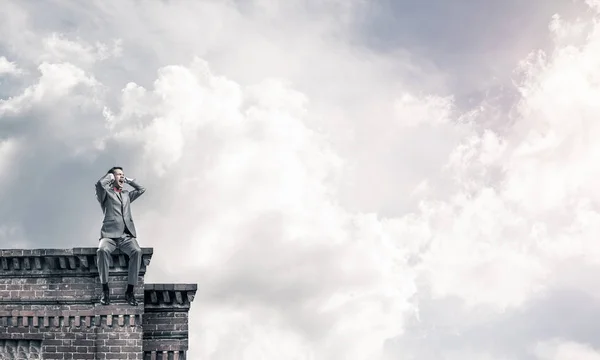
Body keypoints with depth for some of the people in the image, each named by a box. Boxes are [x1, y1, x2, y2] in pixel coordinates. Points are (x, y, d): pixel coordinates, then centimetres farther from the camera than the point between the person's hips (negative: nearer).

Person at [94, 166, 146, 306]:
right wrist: (110, 176, 12)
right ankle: (105, 290, -26)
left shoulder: (127, 195, 30)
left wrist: (127, 180, 31)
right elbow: (100, 184, -7)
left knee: (137, 251, -29)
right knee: (102, 250, -36)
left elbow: (141, 189, 28)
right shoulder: (106, 193, 13)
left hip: (127, 235, 3)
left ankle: (129, 291, -26)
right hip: (110, 235, -3)